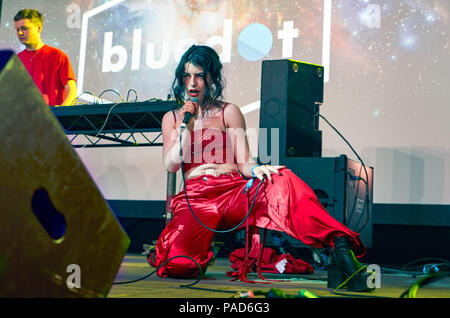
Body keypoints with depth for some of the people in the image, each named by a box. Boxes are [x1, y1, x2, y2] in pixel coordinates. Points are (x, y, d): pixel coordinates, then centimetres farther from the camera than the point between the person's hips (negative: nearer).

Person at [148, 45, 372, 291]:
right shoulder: (172, 118, 18)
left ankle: (340, 244, -50)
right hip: (196, 199, 1)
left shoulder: (229, 112, 13)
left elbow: (243, 162, 5)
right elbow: (171, 165, 6)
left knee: (280, 180, -36)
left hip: (234, 191, 0)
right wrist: (186, 125, -3)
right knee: (179, 262, -31)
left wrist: (255, 169, -20)